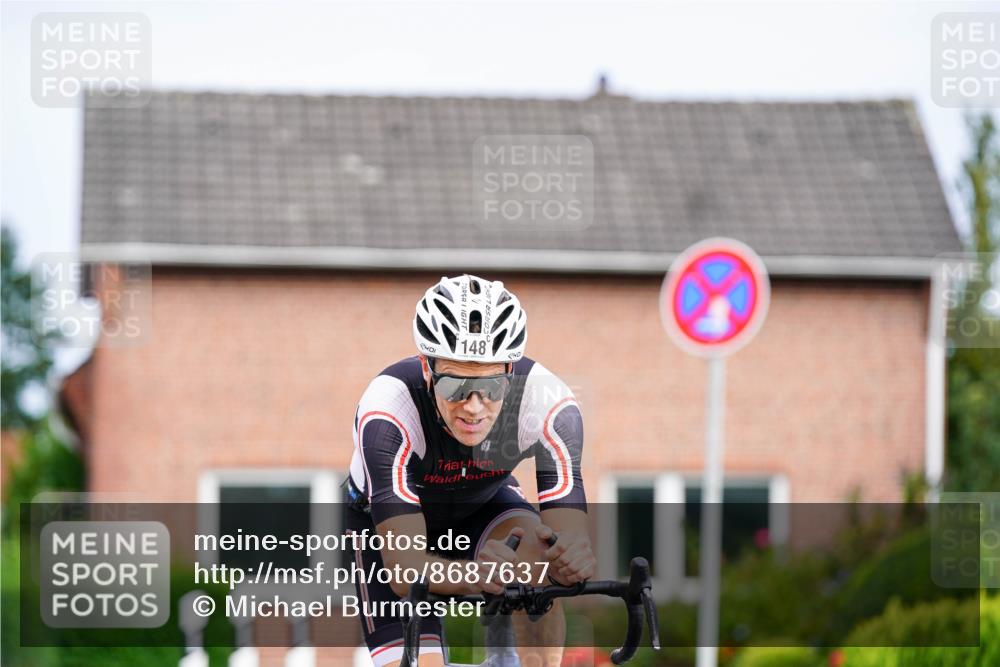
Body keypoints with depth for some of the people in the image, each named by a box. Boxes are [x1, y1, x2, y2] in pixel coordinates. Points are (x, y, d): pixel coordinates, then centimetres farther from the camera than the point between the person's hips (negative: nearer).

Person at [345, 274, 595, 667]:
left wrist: (573, 557, -62)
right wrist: (470, 575, -68)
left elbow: (571, 535, -37)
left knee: (534, 549, -32)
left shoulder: (546, 402, -33)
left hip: (484, 503, 2)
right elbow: (404, 566, -46)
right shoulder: (389, 407, -39)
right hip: (387, 521, -2)